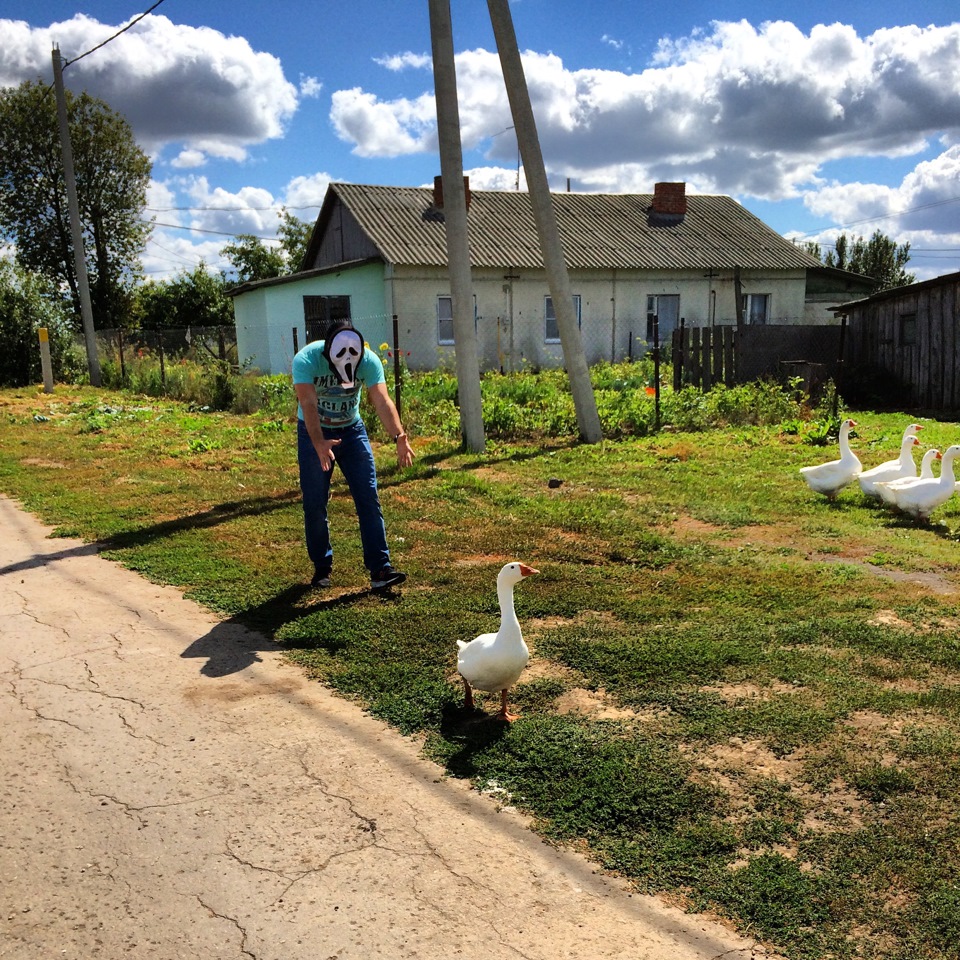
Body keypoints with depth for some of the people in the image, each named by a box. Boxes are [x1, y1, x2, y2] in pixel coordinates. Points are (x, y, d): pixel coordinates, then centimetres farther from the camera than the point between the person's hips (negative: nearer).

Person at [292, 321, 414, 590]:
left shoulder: (369, 360, -19)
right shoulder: (306, 360, -25)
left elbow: (382, 401, -28)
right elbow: (308, 405, -36)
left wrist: (399, 436, -45)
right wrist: (319, 444, -52)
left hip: (352, 430, 2)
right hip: (314, 433, -2)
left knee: (369, 499, -7)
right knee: (314, 504, 0)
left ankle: (379, 569, -6)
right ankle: (321, 567, 18)